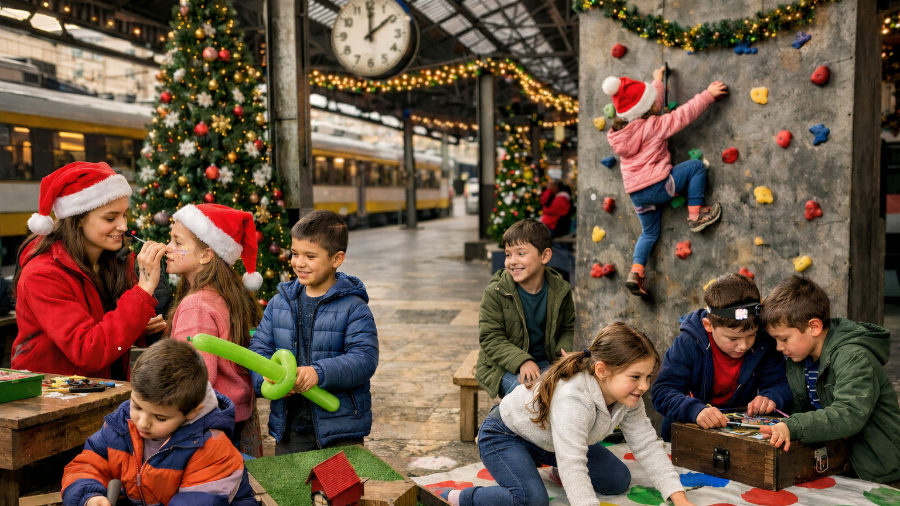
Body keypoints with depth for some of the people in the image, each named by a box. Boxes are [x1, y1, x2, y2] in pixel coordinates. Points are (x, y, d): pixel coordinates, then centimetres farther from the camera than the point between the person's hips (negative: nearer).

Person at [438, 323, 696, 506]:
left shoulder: (627, 397, -16)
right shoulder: (573, 400, -43)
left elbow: (647, 446, -11)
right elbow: (572, 465, -46)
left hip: (553, 440, 8)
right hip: (505, 434, -8)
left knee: (618, 480, 4)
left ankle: (558, 472, 29)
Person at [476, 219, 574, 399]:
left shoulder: (560, 291, -1)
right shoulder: (495, 292, -11)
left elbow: (567, 328, 13)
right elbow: (490, 338, -12)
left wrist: (563, 352, -9)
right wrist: (522, 361, -25)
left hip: (545, 363, 4)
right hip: (503, 367, -4)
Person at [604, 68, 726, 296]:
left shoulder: (620, 130, 9)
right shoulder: (654, 125, -11)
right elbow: (684, 115, -8)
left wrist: (657, 80, 38)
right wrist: (708, 94, 3)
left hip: (635, 193, 8)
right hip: (656, 185, -8)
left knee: (649, 233, 23)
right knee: (695, 166, 4)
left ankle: (635, 273, 8)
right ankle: (695, 215, 3)